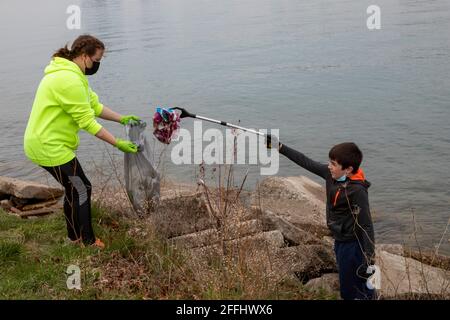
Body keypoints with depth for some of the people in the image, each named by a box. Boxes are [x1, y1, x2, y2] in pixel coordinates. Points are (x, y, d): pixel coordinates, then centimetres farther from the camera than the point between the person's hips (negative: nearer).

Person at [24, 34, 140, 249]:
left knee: (73, 189, 20)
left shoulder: (71, 75, 11)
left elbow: (94, 105, 15)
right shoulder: (70, 80, -24)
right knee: (81, 189, 2)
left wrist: (121, 119, 10)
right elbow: (87, 122, -22)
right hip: (50, 148, -11)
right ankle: (88, 242, 15)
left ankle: (75, 236, 34)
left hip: (44, 143, 11)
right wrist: (118, 144, -17)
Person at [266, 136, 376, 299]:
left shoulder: (357, 191, -26)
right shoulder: (330, 174, -6)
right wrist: (279, 147, 4)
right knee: (347, 287, 20)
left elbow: (366, 226, -24)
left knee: (349, 291, 1)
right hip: (339, 241, 8)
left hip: (353, 245, -8)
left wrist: (369, 261, -25)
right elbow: (306, 162, 3)